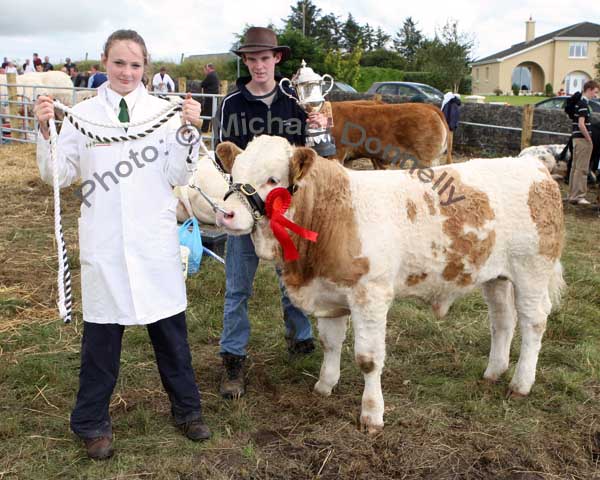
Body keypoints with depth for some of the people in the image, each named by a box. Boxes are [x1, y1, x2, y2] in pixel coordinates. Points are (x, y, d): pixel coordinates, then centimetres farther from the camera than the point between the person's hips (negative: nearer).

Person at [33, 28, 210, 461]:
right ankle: (93, 422, 26)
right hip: (104, 241, 0)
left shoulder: (164, 111, 0)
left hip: (156, 239, 0)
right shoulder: (83, 114, 2)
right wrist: (46, 130, -11)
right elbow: (60, 175, 2)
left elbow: (177, 176, -3)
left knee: (170, 326, 11)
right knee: (102, 331, 8)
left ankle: (187, 409, 29)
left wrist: (188, 130, -15)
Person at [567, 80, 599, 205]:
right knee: (581, 169, -7)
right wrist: (589, 140, -14)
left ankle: (573, 196, 16)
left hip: (577, 139, 10)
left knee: (575, 168, 11)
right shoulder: (583, 104, -14)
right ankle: (579, 196, -6)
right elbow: (581, 125, -22)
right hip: (583, 139, -10)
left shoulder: (579, 102, 15)